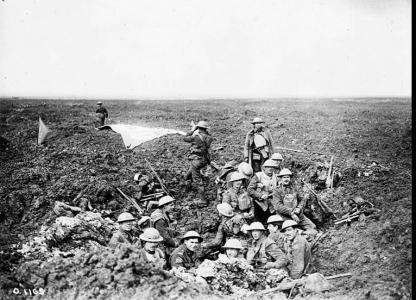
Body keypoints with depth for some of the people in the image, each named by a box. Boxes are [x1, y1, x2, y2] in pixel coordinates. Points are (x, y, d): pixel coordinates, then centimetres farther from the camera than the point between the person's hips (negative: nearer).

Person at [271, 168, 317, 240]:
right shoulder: (277, 191, 1)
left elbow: (302, 200, 16)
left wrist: (299, 208, -6)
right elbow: (278, 206, -9)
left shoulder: (295, 188, 14)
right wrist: (291, 212, -16)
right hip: (285, 216, -5)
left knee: (312, 227, -7)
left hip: (298, 215, 5)